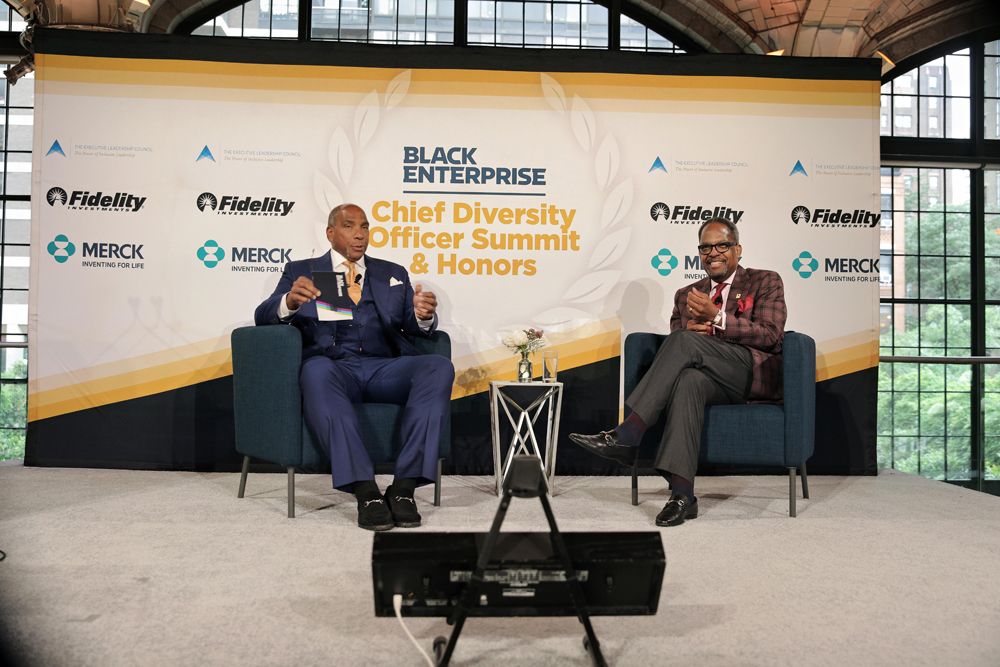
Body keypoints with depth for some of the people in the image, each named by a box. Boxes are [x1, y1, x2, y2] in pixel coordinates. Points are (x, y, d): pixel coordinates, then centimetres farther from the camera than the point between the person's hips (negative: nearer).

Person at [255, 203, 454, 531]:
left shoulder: (393, 274, 25)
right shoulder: (300, 271, 19)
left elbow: (414, 328, 13)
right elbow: (264, 317, 6)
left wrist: (423, 316, -13)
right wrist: (289, 301, -18)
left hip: (385, 369, 2)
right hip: (333, 365, -2)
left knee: (440, 367, -27)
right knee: (316, 372, -38)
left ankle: (404, 486, -30)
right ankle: (365, 492, -37)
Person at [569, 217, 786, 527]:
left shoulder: (765, 282, 12)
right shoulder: (686, 295, 23)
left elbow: (770, 335, -4)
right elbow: (674, 352, 15)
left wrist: (717, 318, -16)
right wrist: (689, 332, -9)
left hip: (755, 374, -3)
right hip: (711, 379, 3)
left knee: (684, 341, -29)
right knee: (688, 379, -36)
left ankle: (627, 434, -33)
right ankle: (682, 494, -43)